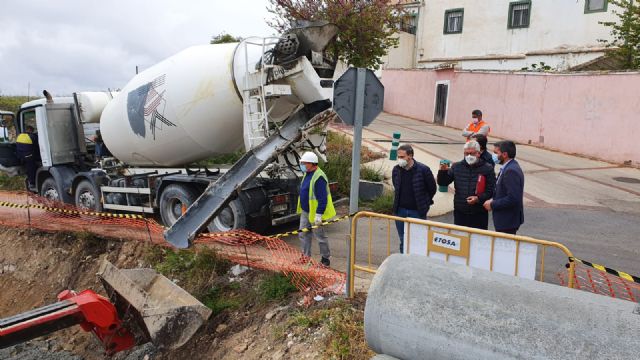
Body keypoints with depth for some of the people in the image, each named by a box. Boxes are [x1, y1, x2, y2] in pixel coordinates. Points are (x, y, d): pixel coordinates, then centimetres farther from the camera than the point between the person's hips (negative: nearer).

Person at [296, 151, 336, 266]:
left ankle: (325, 258, 19)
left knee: (320, 236, 4)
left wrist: (319, 215, -25)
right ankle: (306, 256, 28)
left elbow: (322, 199, -25)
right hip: (305, 211, 9)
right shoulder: (307, 174, 9)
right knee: (303, 234, 15)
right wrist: (302, 208, 21)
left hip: (314, 213, -9)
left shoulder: (319, 177, -23)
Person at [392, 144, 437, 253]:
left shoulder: (423, 170, -13)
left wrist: (425, 203, 6)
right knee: (403, 241, 13)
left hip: (417, 211, -4)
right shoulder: (396, 169, 0)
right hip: (400, 210, 4)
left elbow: (432, 188, -1)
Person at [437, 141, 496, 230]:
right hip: (460, 213, 3)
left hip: (479, 215, -3)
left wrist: (479, 198, -21)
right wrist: (443, 171, -11)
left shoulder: (487, 168, -1)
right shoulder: (456, 167, 8)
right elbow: (442, 182, 8)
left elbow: (491, 191, -5)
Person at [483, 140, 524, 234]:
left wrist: (492, 205, -18)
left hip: (507, 221, -10)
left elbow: (513, 198, -27)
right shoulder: (509, 167, 10)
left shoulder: (511, 171, -22)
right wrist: (493, 200, 4)